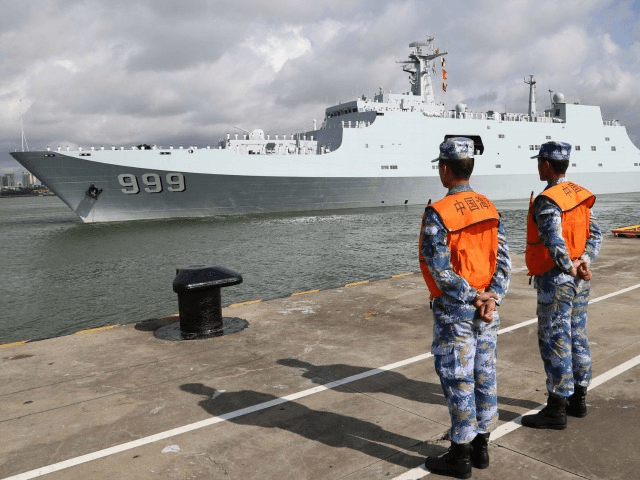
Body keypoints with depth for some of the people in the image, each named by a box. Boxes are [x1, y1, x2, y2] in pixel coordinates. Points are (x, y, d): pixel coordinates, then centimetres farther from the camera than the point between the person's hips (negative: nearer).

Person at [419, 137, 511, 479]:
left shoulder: (438, 213, -17)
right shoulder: (490, 209, 5)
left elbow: (440, 269, -20)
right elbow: (503, 259, -1)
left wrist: (472, 298, -11)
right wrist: (491, 298, -8)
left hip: (454, 311, -7)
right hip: (486, 311, 7)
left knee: (458, 382, 4)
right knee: (484, 378, 15)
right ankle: (480, 447, 30)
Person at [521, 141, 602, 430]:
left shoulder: (547, 202, -19)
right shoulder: (580, 196, 8)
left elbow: (554, 241, -30)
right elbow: (595, 235, 3)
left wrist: (569, 267, -17)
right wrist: (584, 262, -10)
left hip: (555, 281, -9)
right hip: (580, 281, 9)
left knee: (555, 342, -1)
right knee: (577, 338, 17)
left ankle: (556, 410, 8)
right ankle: (578, 400, 30)